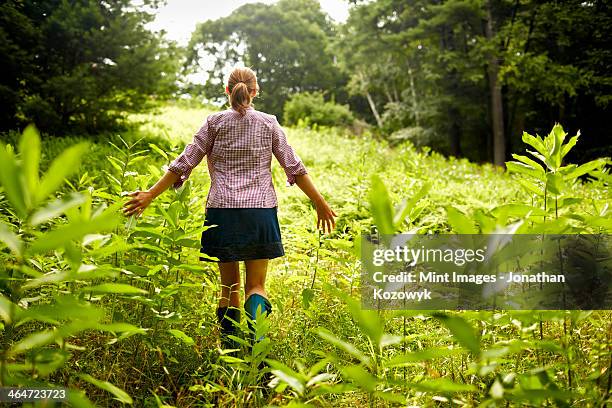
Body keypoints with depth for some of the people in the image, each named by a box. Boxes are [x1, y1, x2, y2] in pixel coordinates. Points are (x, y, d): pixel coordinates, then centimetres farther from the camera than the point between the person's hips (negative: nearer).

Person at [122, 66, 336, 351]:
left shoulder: (215, 122, 3)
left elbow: (183, 165, 0)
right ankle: (255, 338, -21)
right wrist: (320, 203, 15)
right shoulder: (269, 123, 6)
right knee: (255, 285, 6)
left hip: (223, 211, 0)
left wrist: (150, 196, 4)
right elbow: (294, 168, 7)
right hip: (260, 212, 0)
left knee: (229, 286, 11)